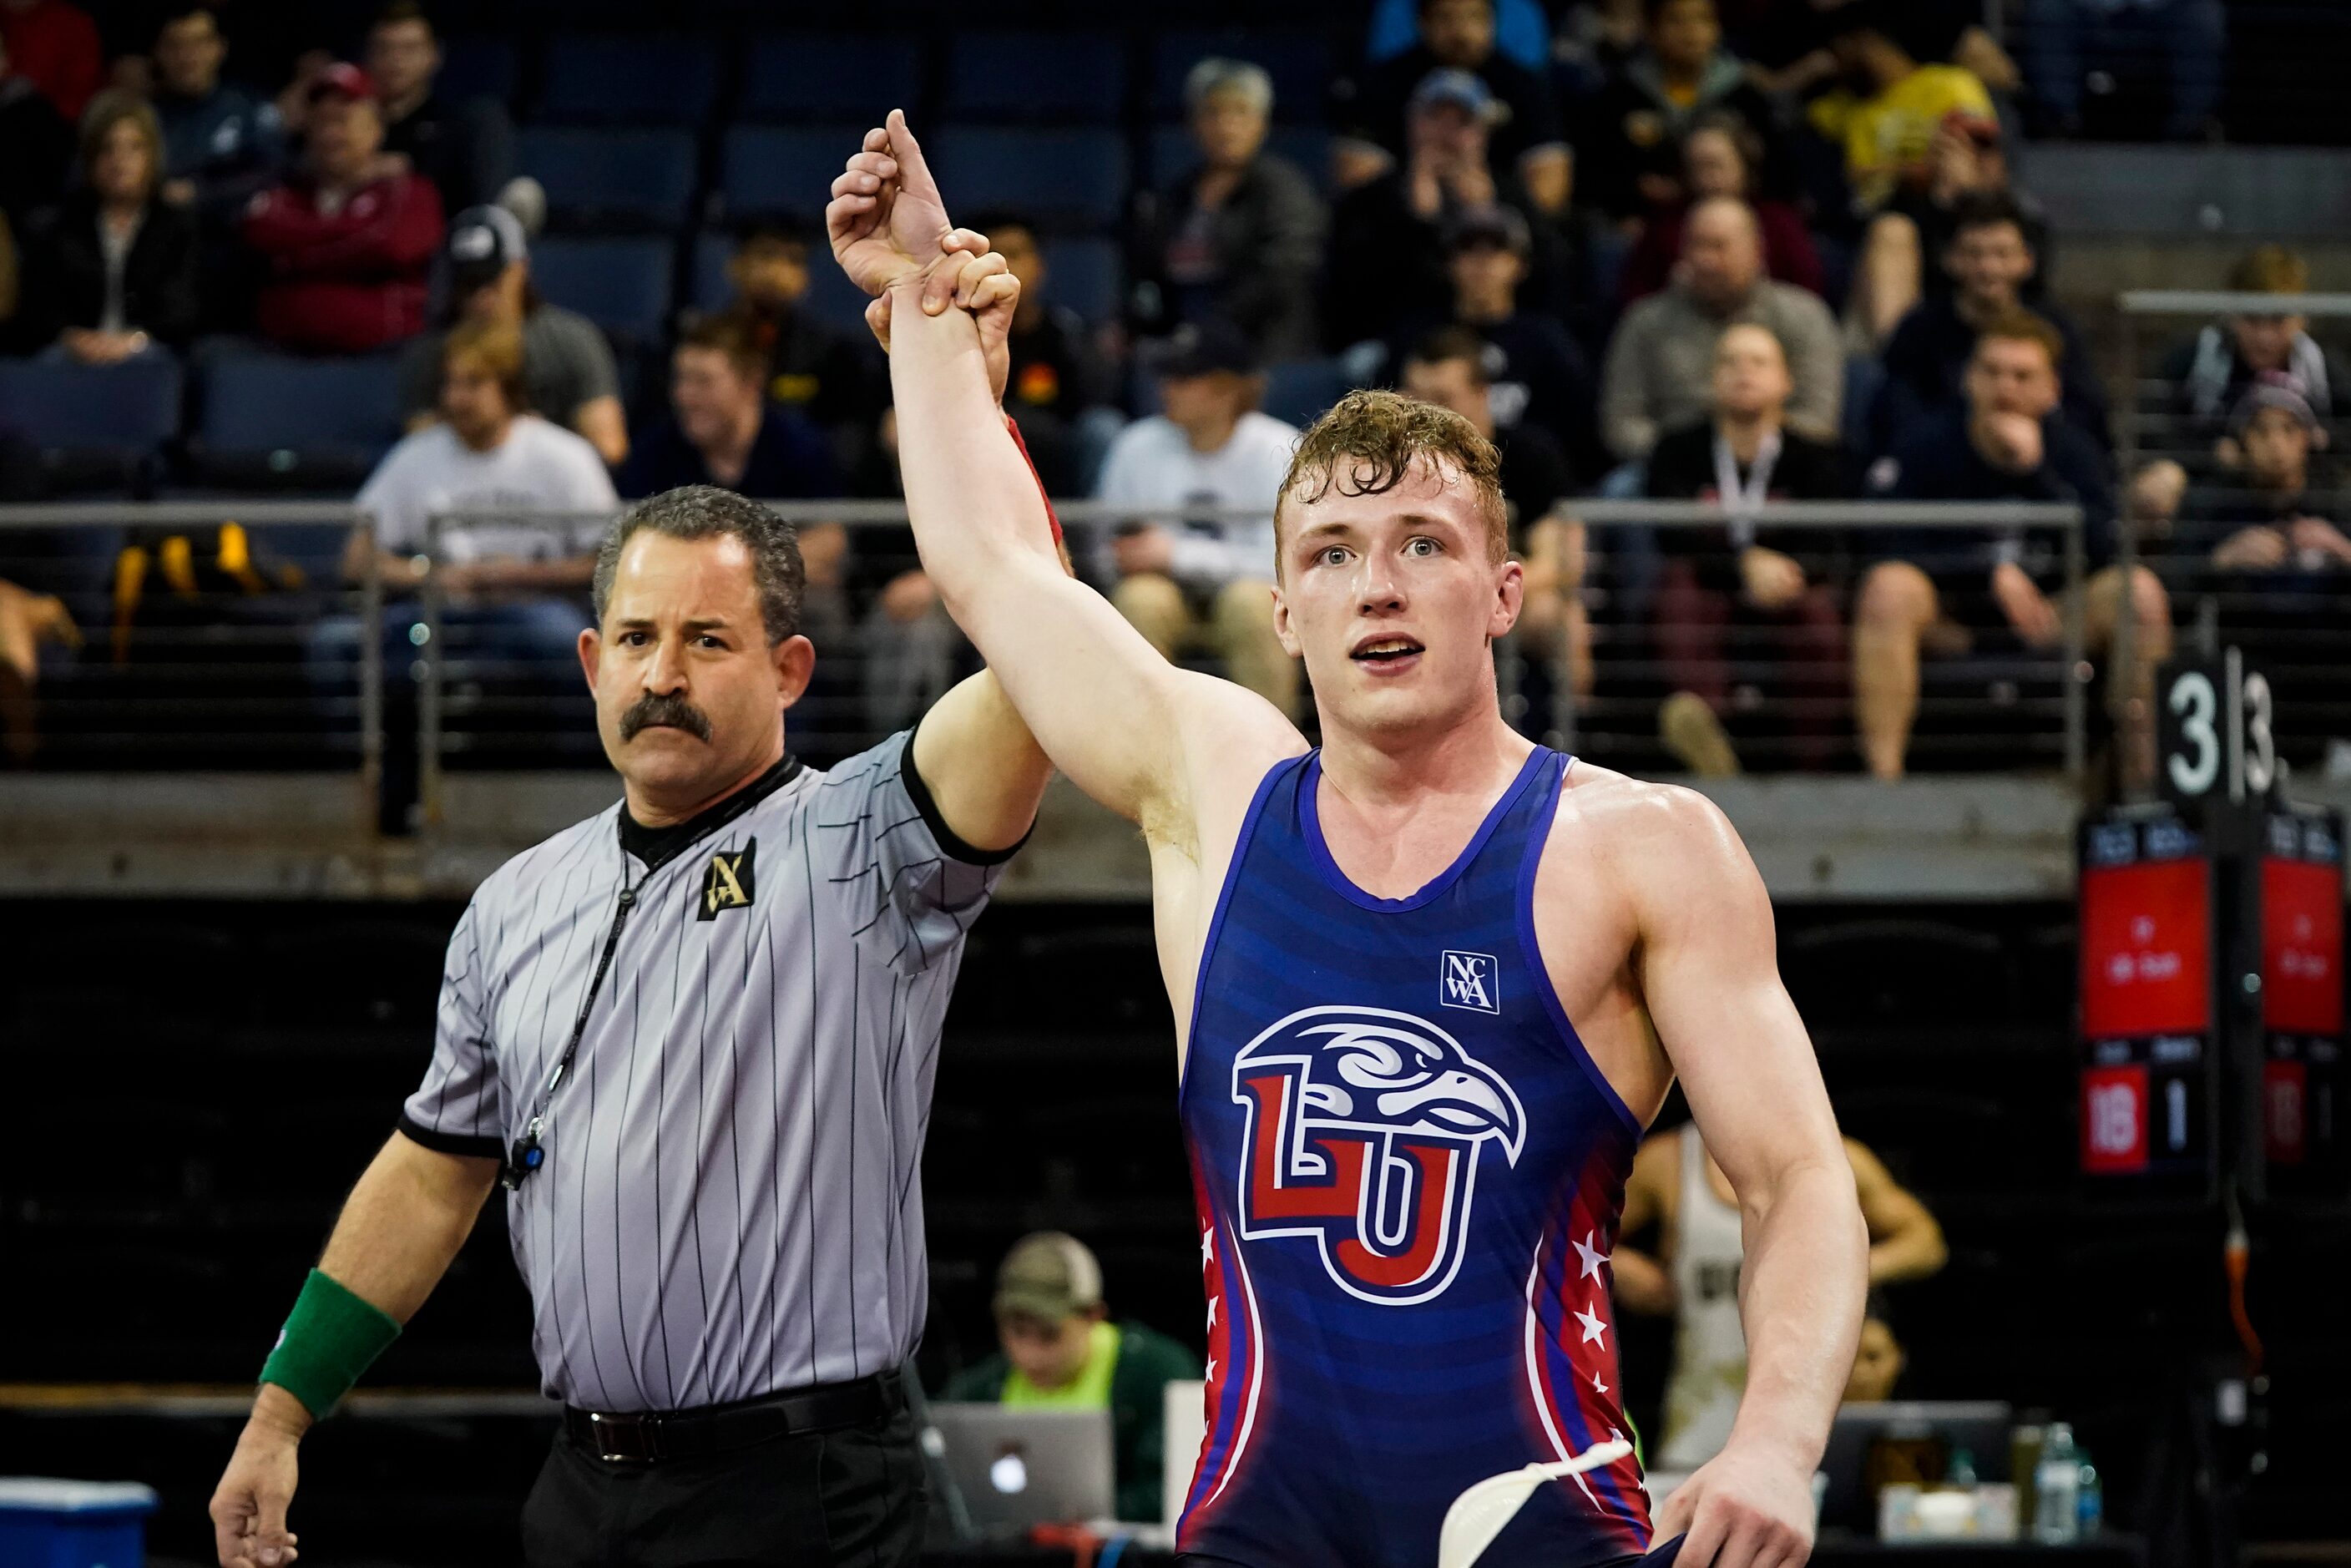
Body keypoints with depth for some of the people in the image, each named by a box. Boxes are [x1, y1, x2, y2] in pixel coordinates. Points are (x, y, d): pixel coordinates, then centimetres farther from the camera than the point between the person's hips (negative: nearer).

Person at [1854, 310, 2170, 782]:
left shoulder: (2072, 451, 1)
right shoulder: (1927, 448, -6)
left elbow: (2103, 545, -14)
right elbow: (1888, 551, -15)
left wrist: (2037, 471, -22)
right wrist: (1993, 572, -21)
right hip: (1946, 626, -2)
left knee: (2139, 589, -23)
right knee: (1889, 585, -34)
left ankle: (2146, 773, -18)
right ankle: (1882, 777, -38)